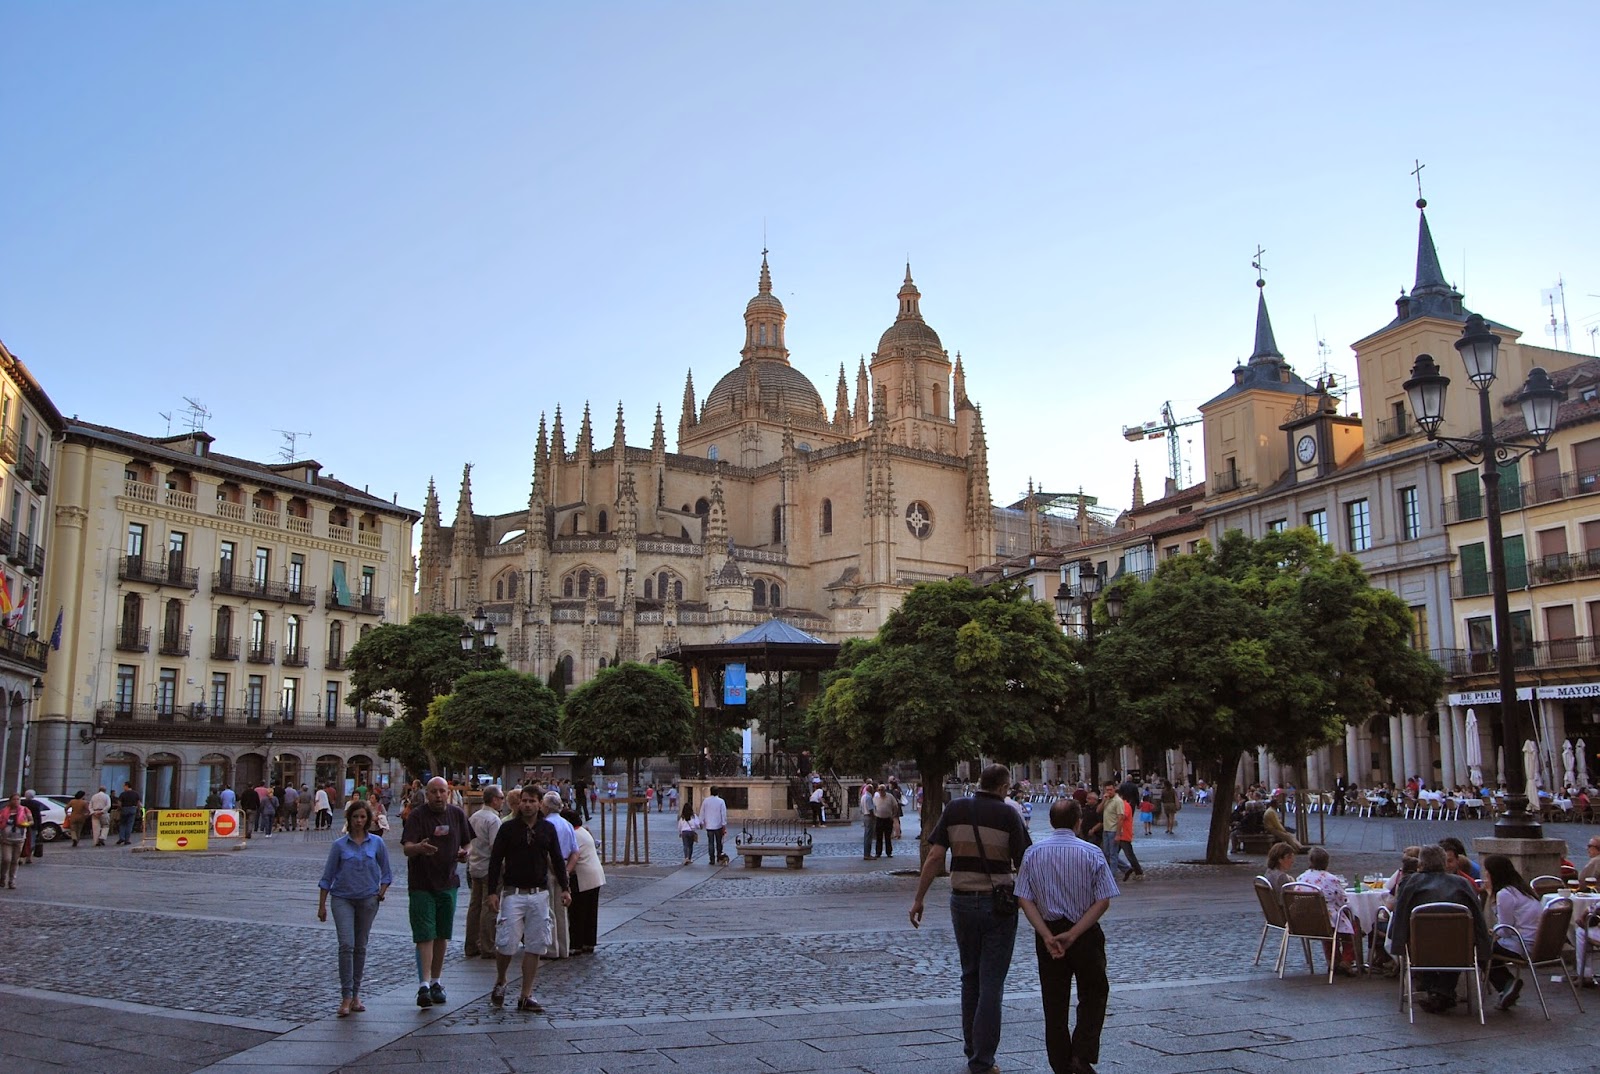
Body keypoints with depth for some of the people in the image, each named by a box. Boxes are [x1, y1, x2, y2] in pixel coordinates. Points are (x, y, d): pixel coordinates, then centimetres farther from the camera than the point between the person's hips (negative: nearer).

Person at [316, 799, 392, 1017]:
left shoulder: (377, 843, 3)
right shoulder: (339, 845, -1)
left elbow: (386, 872, 13)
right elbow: (327, 876, 4)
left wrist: (382, 891, -2)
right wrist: (322, 905, 3)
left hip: (368, 900, 2)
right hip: (342, 899, -2)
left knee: (360, 947, 8)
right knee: (346, 945, -13)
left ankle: (355, 994, 19)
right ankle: (346, 996, -10)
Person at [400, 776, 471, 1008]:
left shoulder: (457, 814, 5)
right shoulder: (417, 816, -10)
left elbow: (466, 843, 17)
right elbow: (406, 848, -21)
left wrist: (464, 853, -5)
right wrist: (419, 848, -43)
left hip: (448, 884, 5)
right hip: (421, 885, -4)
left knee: (442, 936, 11)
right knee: (425, 936, -9)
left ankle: (436, 982, 22)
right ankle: (424, 984, -10)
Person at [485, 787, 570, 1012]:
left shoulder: (548, 828, 8)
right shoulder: (508, 828, -1)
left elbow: (557, 859, 14)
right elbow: (495, 860, 0)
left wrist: (563, 888, 7)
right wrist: (492, 892, -7)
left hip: (539, 894, 3)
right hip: (513, 894, -3)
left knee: (535, 947, 3)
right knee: (507, 944, -8)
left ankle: (526, 996, 11)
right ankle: (500, 982, 21)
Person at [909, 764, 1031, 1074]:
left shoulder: (955, 809, 1)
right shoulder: (1007, 813, -7)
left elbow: (934, 856, -4)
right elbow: (1023, 864, -7)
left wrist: (919, 898, 0)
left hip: (962, 901, 3)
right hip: (998, 903, -3)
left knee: (970, 978, 19)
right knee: (991, 984, 3)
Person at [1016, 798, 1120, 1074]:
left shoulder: (1032, 853, -1)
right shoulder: (1092, 853, -7)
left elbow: (1024, 900, -7)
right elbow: (1103, 902, -13)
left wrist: (1048, 936, -12)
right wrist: (1073, 935, -14)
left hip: (1047, 935, 2)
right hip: (1086, 936, -2)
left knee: (1054, 1003, 11)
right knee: (1094, 995, 16)